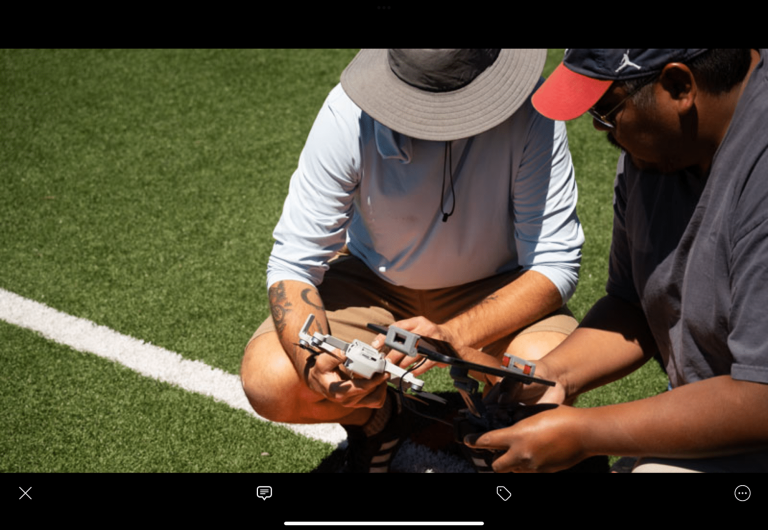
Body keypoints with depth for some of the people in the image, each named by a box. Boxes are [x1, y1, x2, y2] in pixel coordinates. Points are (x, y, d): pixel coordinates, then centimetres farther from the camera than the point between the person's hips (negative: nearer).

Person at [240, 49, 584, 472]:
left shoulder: (528, 111, -29)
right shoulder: (349, 114, -26)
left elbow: (556, 263, -26)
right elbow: (292, 263, -20)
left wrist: (451, 335, -42)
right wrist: (311, 358, -41)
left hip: (496, 288, -1)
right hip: (375, 279, 2)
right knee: (268, 382, -22)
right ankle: (378, 418, 12)